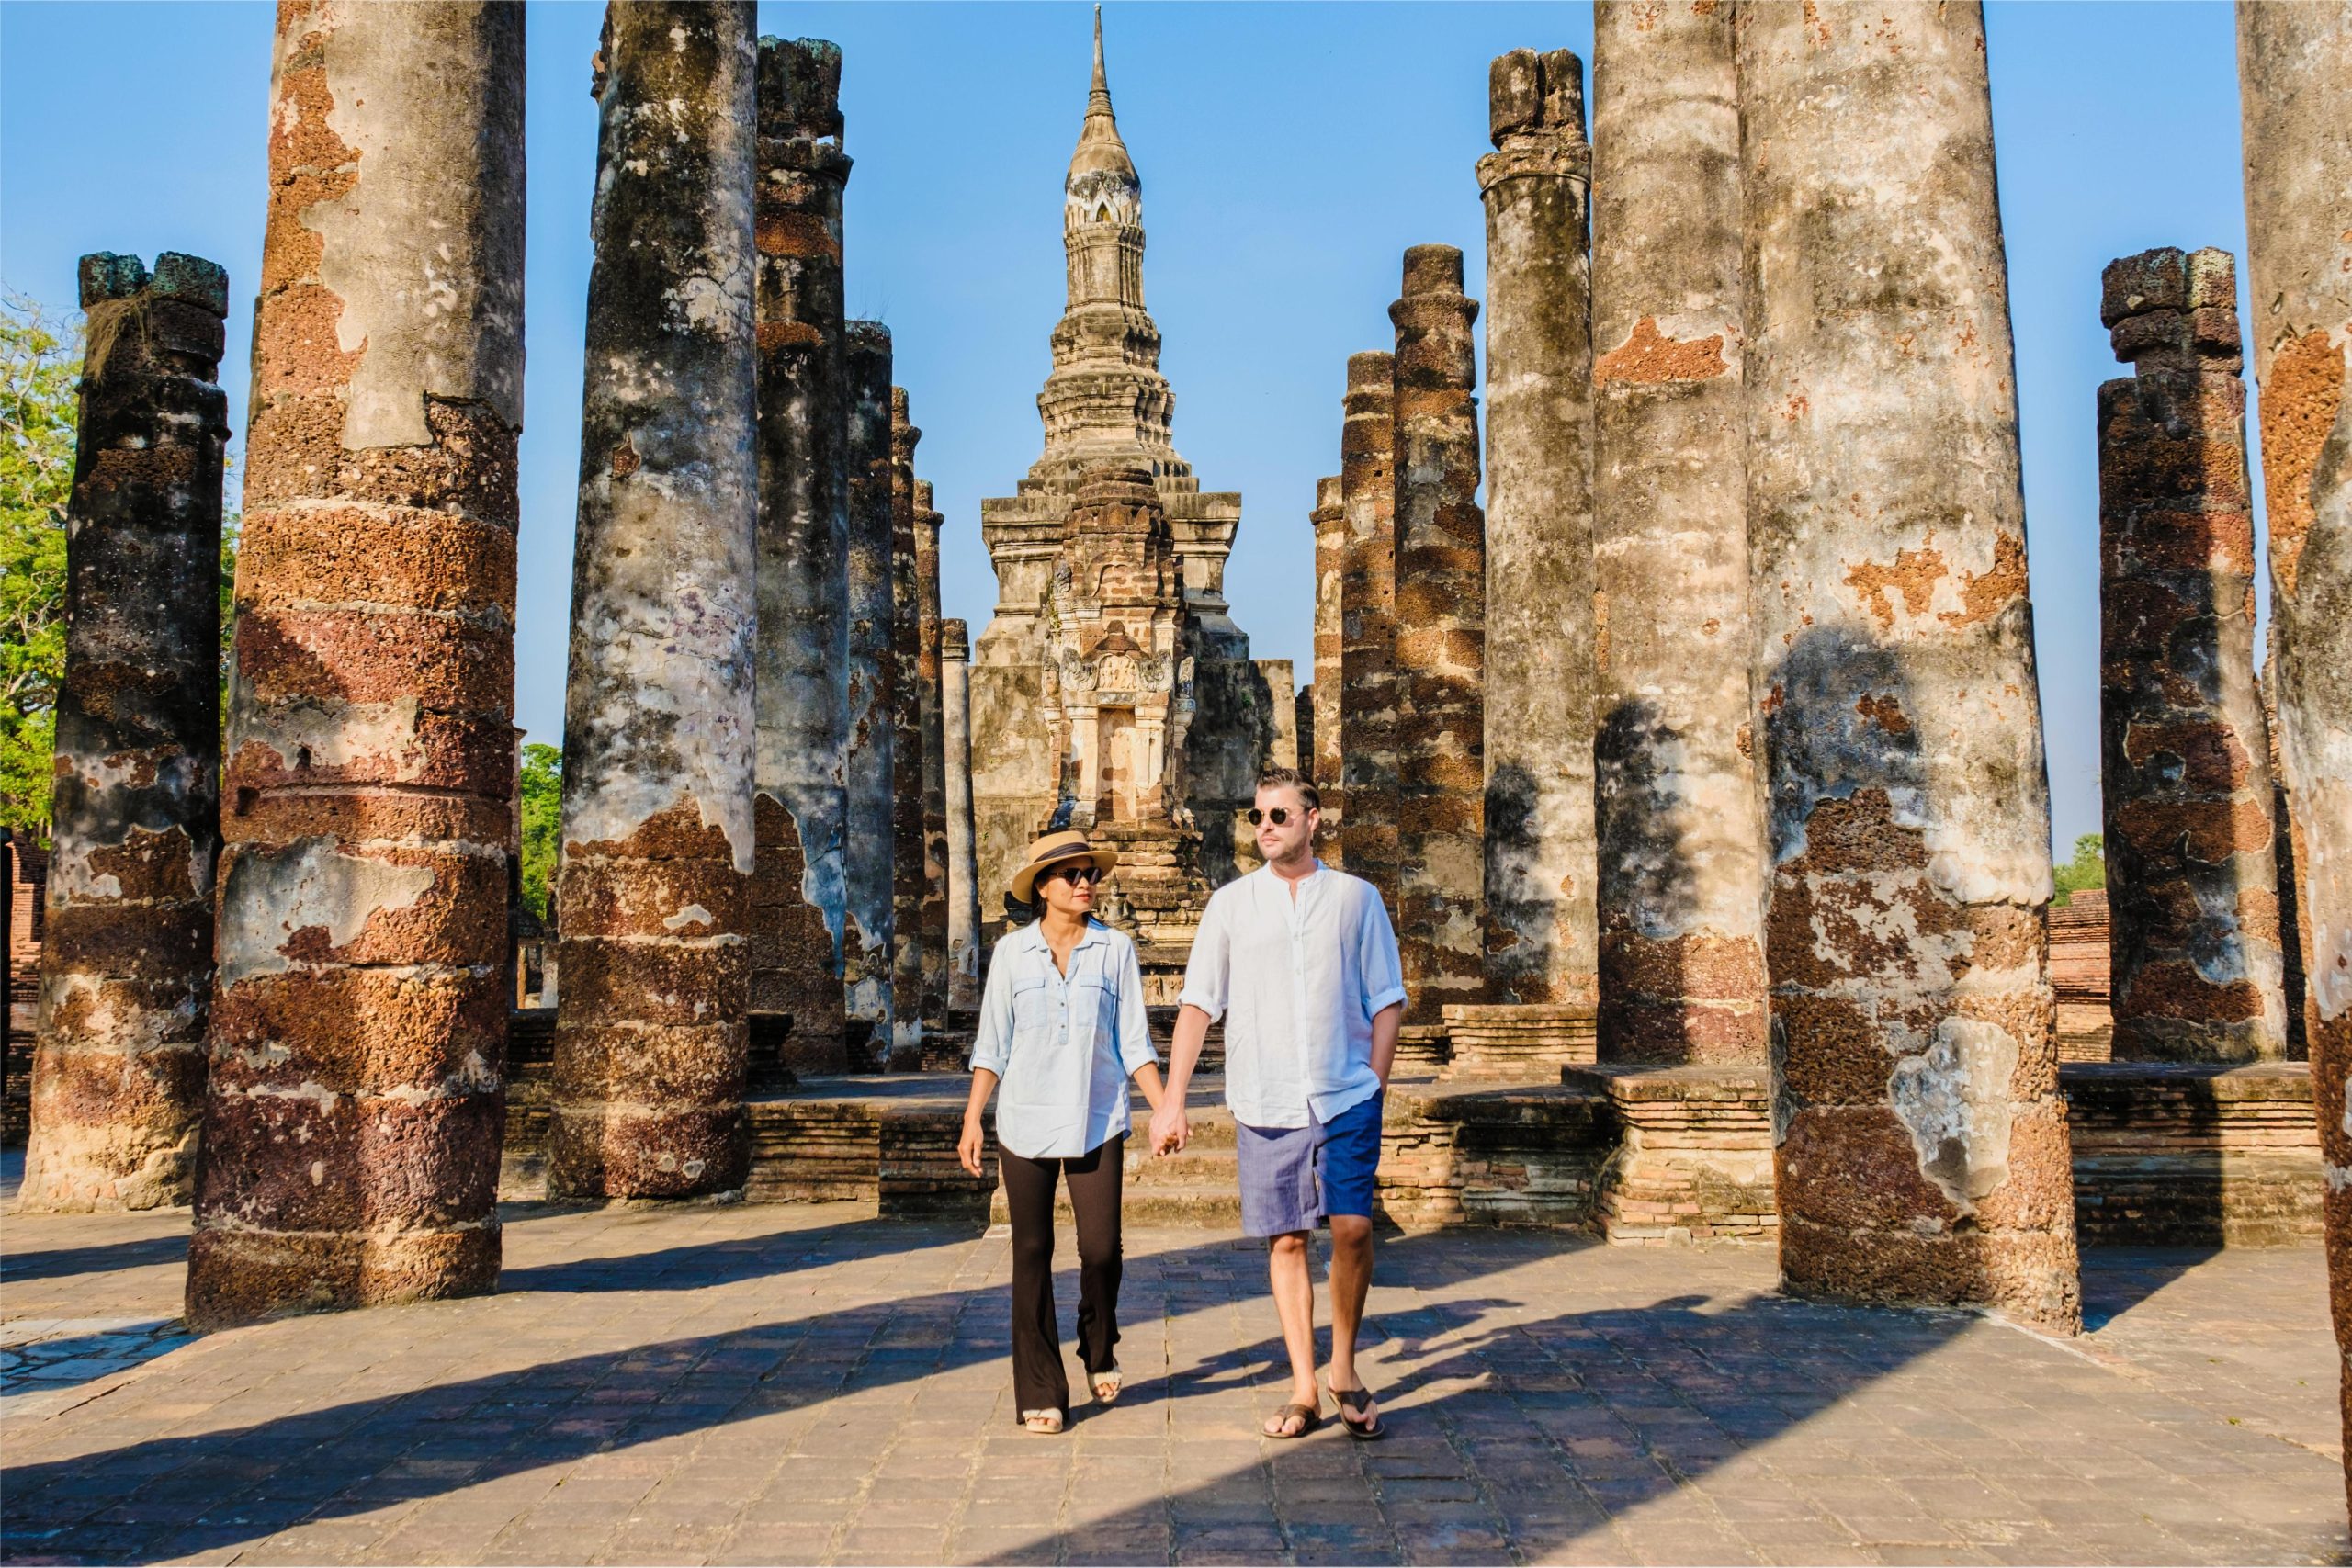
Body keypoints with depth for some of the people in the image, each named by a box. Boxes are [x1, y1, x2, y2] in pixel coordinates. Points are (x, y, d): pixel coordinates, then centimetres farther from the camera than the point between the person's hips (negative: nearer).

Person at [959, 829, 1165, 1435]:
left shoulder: (1115, 949, 3)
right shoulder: (1012, 952, 3)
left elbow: (1134, 1041, 5)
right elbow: (992, 1045, 6)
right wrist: (972, 1120, 1)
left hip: (1098, 1122, 0)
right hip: (1025, 1123, 0)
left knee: (1100, 1247, -5)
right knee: (1032, 1254, 2)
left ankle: (1099, 1351, 25)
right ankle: (1040, 1392, 12)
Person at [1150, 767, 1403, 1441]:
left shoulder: (1356, 898, 5)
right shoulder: (1231, 903, 6)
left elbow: (1387, 1000, 8)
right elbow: (1198, 1002, 6)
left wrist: (1376, 1082, -1)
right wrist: (1173, 1099, 1)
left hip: (1346, 1096, -1)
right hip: (1264, 1102, 1)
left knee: (1352, 1227, -11)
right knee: (1285, 1241, 5)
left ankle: (1344, 1367, 12)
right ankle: (1304, 1391, 16)